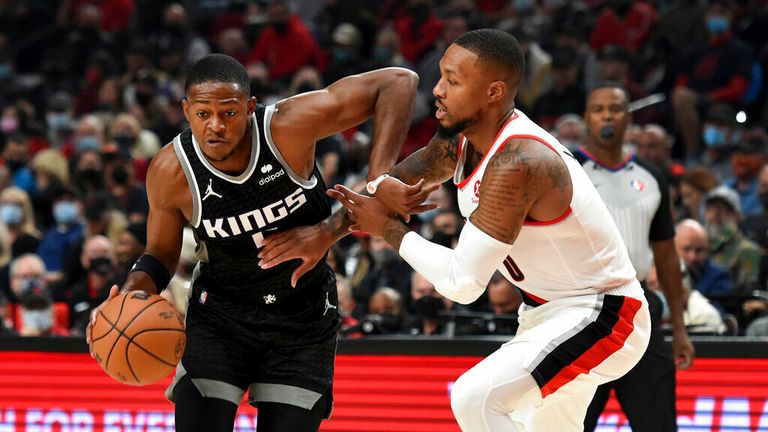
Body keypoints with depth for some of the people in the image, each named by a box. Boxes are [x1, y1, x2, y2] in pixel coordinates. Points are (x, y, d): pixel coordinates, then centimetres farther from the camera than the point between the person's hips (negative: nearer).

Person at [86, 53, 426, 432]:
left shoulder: (289, 127, -26)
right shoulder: (170, 171, -20)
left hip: (303, 320, 0)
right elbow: (162, 255, -1)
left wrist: (380, 178, -33)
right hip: (219, 319, 0)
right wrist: (129, 296, -23)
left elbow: (398, 82, -24)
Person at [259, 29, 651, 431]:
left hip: (600, 315, -10)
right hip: (547, 311, 10)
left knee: (475, 398, -27)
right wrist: (325, 232, -4)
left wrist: (388, 228, -16)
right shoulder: (458, 140, -4)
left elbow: (463, 282, -29)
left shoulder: (516, 164, -31)